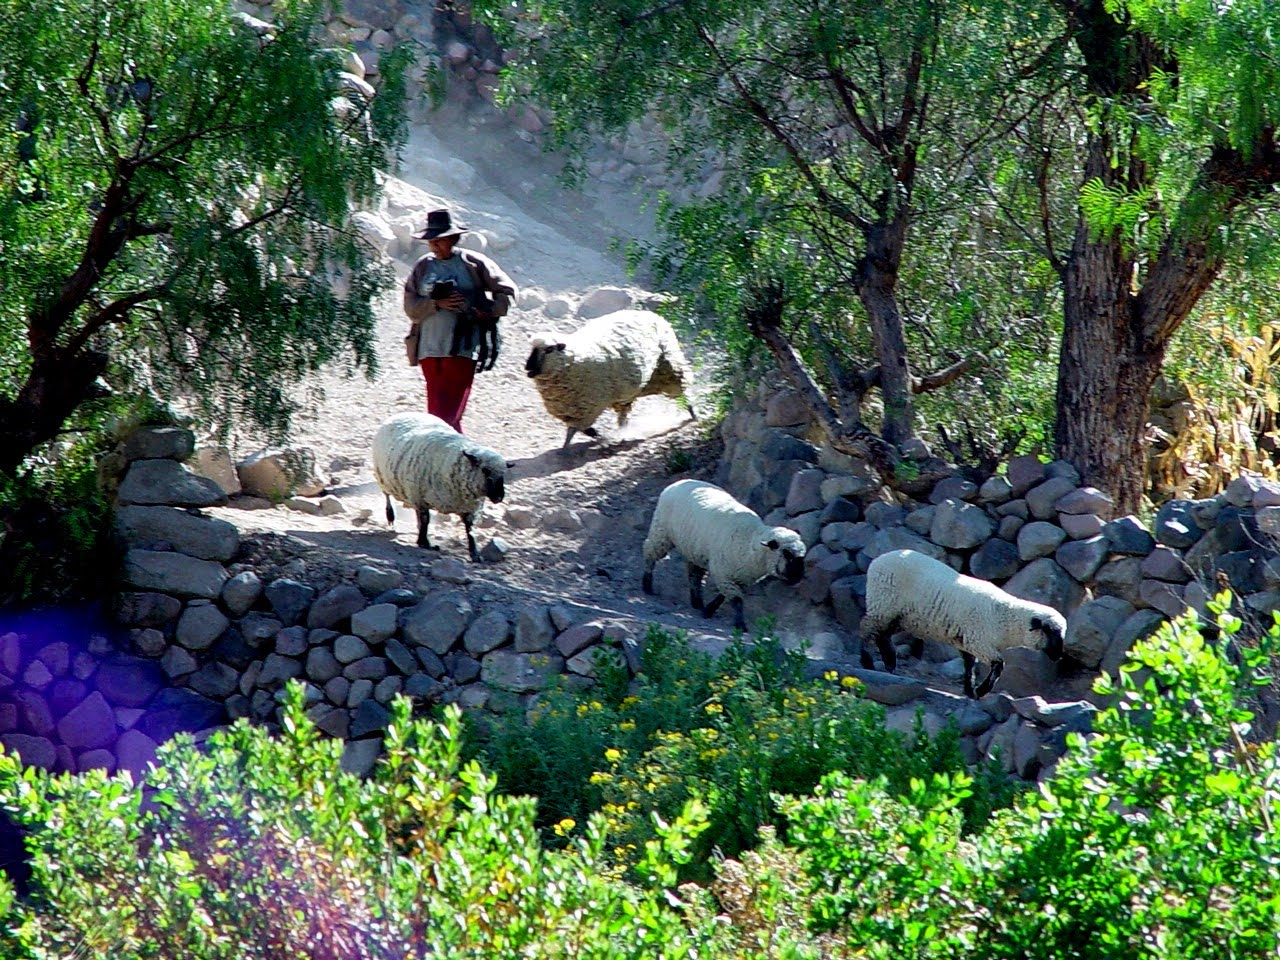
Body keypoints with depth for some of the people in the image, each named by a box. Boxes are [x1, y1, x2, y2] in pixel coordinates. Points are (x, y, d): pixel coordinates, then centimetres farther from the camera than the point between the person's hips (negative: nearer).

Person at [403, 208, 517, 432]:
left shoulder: (474, 263, 2)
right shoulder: (423, 267, 10)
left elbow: (507, 291, 7)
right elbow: (411, 307, 4)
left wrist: (488, 313, -6)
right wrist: (438, 304, -12)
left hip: (462, 348, -4)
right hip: (429, 349, 4)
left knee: (449, 413, -13)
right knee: (436, 412, 8)